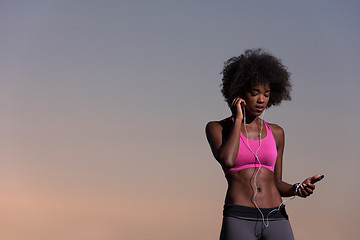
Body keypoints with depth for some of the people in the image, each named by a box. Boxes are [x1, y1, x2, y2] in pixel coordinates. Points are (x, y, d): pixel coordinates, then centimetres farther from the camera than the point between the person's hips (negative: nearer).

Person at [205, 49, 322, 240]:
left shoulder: (276, 133, 15)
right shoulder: (217, 128, 5)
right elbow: (227, 161, -16)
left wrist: (297, 189, -3)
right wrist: (238, 119, -5)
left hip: (276, 219, 4)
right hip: (239, 220, -3)